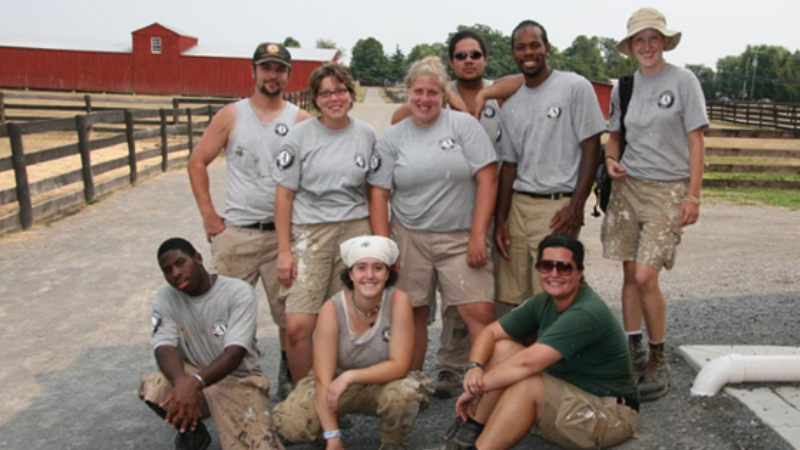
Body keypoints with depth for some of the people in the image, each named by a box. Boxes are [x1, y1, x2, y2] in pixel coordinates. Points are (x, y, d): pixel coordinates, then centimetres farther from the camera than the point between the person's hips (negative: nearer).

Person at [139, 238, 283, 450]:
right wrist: (182, 382, -39)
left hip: (238, 379, -3)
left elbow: (235, 352, -25)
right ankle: (192, 431, 1)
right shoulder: (165, 298, -4)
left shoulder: (239, 292, -16)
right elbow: (164, 348, -17)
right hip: (191, 378, 3)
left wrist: (194, 383, -42)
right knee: (151, 387, -28)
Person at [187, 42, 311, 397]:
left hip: (283, 233, 0)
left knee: (288, 312, 7)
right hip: (235, 233, 1)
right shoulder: (231, 116, 4)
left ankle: (289, 374, 26)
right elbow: (197, 162, 6)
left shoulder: (301, 120, 2)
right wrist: (208, 214, 0)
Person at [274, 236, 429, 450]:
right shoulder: (332, 309, -20)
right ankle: (330, 422, 11)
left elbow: (400, 366, -24)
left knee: (404, 391, -35)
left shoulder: (398, 301, -21)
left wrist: (350, 376, -34)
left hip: (382, 385, 0)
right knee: (290, 425, -23)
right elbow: (323, 378, -22)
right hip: (338, 386, 1)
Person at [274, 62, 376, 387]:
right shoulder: (300, 135, 1)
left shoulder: (366, 135, 8)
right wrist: (284, 250, -6)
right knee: (298, 326, -11)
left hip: (354, 230, 2)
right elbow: (284, 195, 0)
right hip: (308, 233, -2)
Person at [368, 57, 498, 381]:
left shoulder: (463, 124, 2)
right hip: (408, 238, 2)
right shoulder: (392, 137, 8)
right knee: (413, 315, 8)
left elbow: (487, 179, -4)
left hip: (461, 239, -1)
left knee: (480, 313, -9)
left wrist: (478, 235, -10)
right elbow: (378, 195, 5)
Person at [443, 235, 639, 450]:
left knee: (525, 382, -32)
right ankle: (471, 429, -6)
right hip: (568, 391, 8)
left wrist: (476, 388, -24)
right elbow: (491, 332, -1)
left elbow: (527, 362, -34)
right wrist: (474, 367, -21)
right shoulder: (543, 302, -2)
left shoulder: (587, 313, -27)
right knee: (502, 347, -5)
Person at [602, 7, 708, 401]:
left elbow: (695, 140, -3)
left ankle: (658, 360, 8)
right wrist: (611, 158, -2)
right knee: (630, 275, 5)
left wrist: (693, 195, -8)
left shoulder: (683, 80, -1)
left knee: (645, 276, -12)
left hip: (668, 190, -4)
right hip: (628, 186, 4)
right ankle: (633, 353, 19)